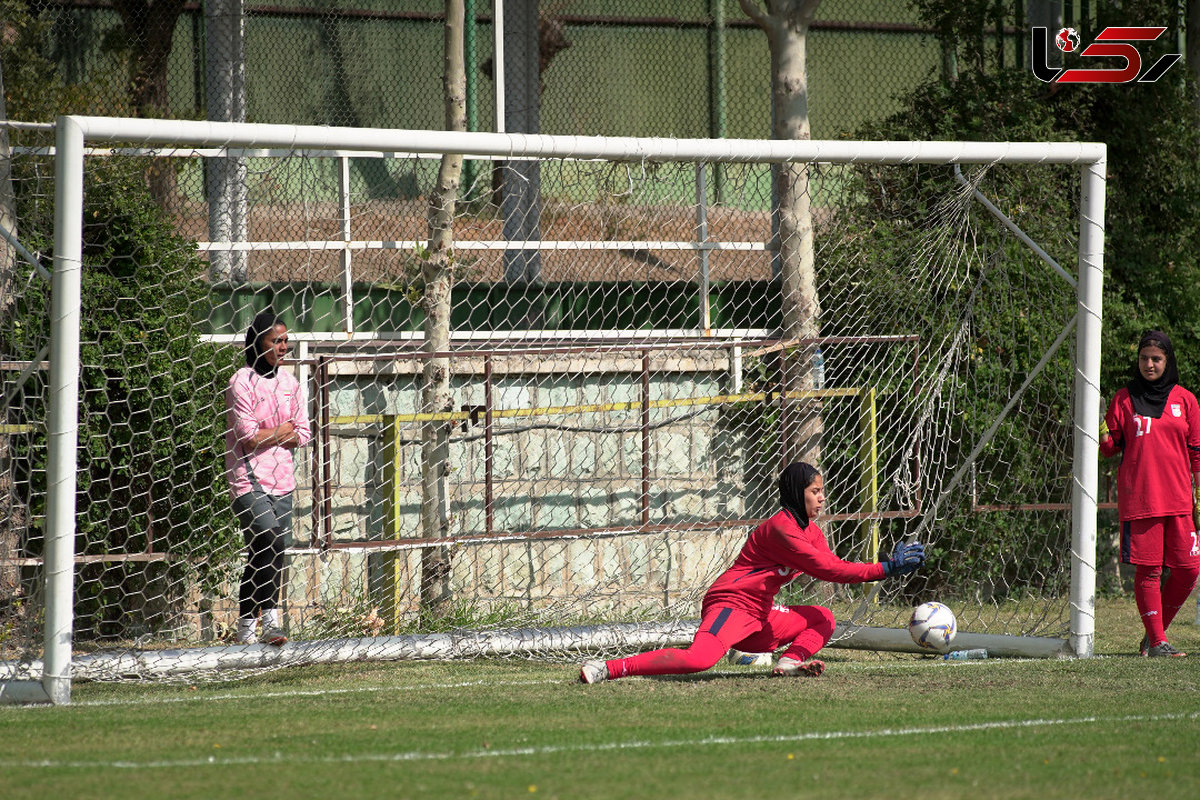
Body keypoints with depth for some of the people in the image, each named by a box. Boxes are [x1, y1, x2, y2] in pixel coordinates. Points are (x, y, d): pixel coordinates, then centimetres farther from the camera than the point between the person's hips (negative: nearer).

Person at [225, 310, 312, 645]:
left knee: (263, 557, 4)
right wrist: (282, 432, 2)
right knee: (272, 540, -25)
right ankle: (270, 617, -23)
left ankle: (248, 627, 8)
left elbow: (303, 435, 11)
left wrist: (267, 436, -4)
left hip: (282, 480, 6)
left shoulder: (288, 382, 13)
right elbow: (247, 436, -12)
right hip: (249, 480, -6)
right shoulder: (242, 381, -6)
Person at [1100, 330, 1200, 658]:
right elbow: (1111, 446, 8)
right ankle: (1156, 641, 1)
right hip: (1138, 499, -2)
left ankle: (1156, 630, 15)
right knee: (1148, 570, -4)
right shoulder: (1124, 399, 7)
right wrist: (1101, 436, -14)